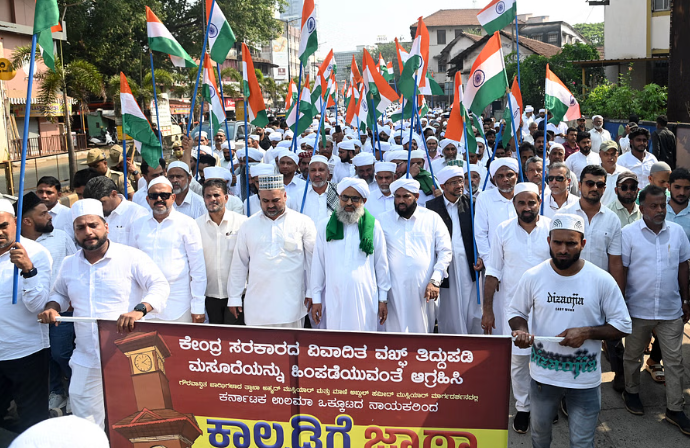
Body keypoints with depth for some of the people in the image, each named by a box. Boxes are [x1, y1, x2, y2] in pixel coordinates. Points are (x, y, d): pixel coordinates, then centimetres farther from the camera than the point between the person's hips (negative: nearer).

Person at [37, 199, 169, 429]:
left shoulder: (131, 257, -7)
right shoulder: (69, 264, 10)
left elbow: (160, 286, -15)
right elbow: (59, 294, 26)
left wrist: (139, 310, -33)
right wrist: (52, 307, 2)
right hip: (85, 361, 5)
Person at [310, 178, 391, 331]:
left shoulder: (373, 226, 5)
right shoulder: (325, 226, 7)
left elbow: (381, 264, 8)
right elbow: (317, 264, 9)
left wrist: (383, 298, 7)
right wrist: (316, 298, 6)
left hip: (365, 297, 0)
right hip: (333, 299, 1)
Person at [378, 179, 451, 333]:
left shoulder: (432, 218, 8)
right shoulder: (382, 220, 9)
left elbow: (445, 252, 7)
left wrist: (435, 281, -5)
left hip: (425, 290, 0)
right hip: (395, 290, 0)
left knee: (424, 330, 2)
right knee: (397, 330, -3)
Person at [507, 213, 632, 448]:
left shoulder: (602, 280, -13)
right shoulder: (532, 277, -9)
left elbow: (623, 325, -6)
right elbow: (516, 311, 5)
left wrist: (586, 332, -22)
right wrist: (521, 330, -17)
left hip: (585, 378, -1)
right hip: (542, 374, 2)